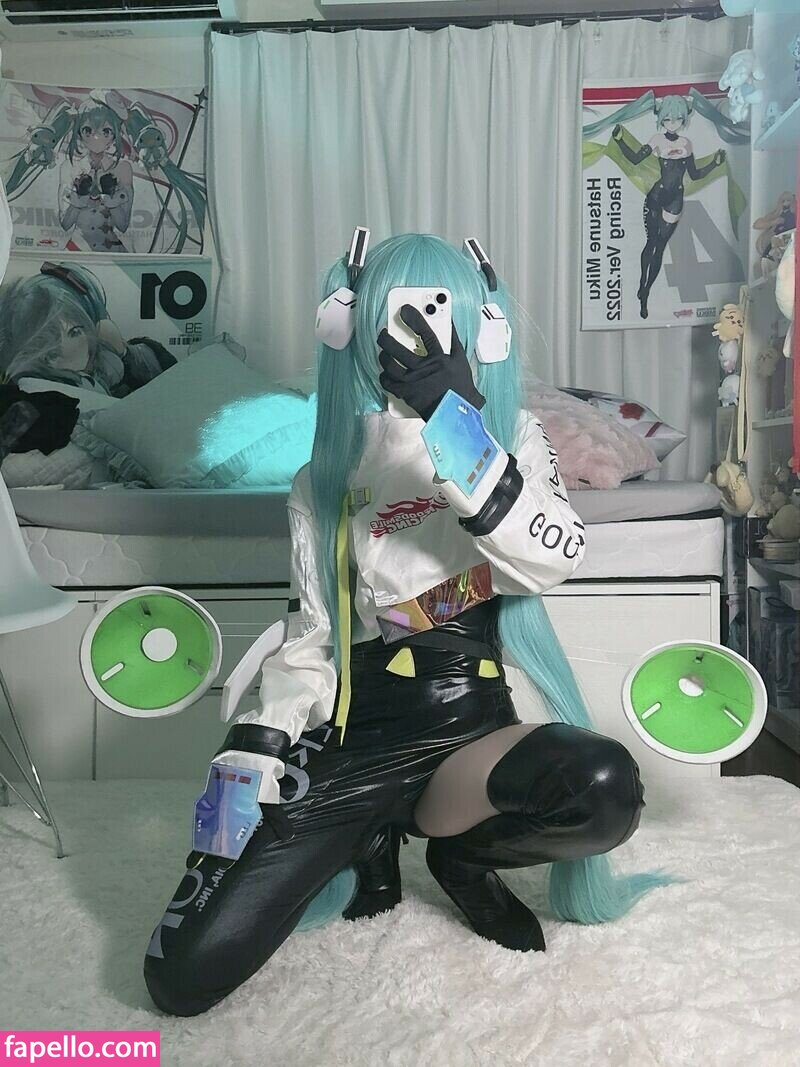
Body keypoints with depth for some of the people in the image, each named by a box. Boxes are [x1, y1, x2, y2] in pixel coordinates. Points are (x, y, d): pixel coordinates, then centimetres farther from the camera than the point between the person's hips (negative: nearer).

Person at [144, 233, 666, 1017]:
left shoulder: (513, 436, 3)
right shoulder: (328, 476, 5)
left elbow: (553, 560, -17)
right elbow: (311, 636, 8)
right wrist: (244, 769, -2)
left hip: (472, 724, 0)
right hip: (354, 737, 1)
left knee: (606, 787, -35)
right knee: (182, 976, -10)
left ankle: (452, 847, 0)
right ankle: (367, 845, 16)